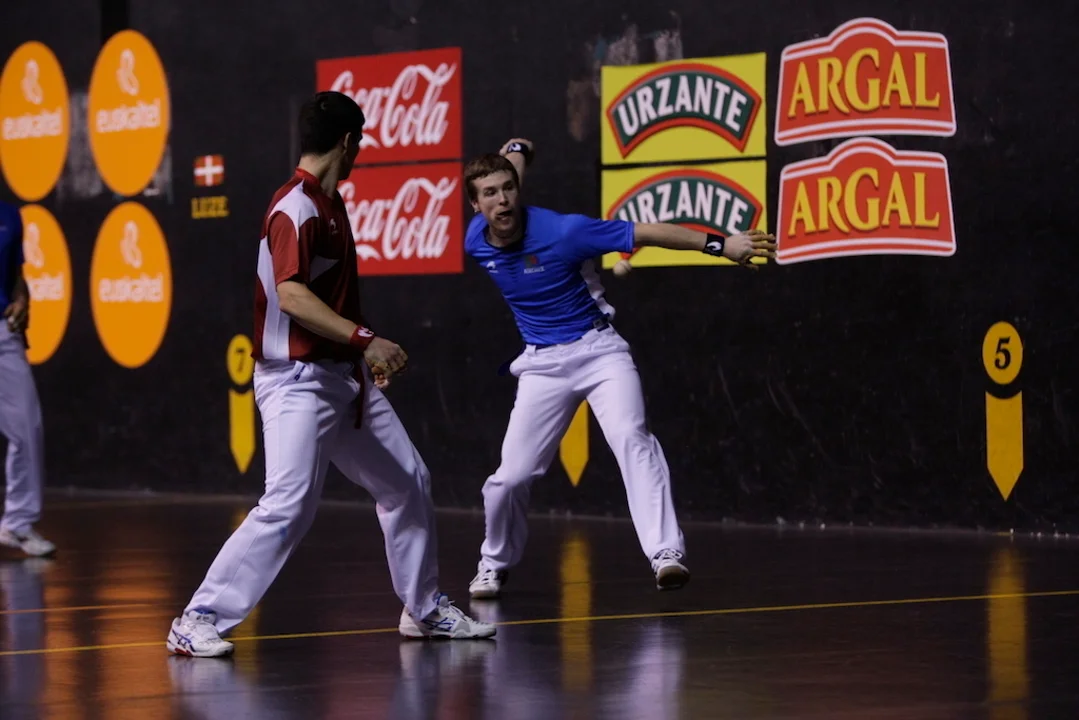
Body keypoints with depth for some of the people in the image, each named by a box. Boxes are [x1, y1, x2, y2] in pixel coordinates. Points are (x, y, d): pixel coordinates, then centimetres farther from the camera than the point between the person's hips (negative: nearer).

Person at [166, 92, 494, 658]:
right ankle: (198, 622, -12)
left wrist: (368, 355, 25)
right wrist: (367, 339, -32)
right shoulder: (295, 208, -16)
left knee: (408, 483, 13)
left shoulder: (328, 204, 14)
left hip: (345, 377, 10)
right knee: (288, 508, -18)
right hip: (298, 382, -10)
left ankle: (424, 609, 27)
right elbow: (291, 295, -28)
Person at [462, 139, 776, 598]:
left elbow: (644, 233, -21)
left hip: (598, 349, -4)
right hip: (542, 364, 4)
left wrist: (719, 244, -26)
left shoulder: (561, 232, -21)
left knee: (631, 437, -28)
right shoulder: (475, 241, -6)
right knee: (512, 475, -3)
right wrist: (514, 154, 36)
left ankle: (667, 554, -37)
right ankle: (494, 565, 23)